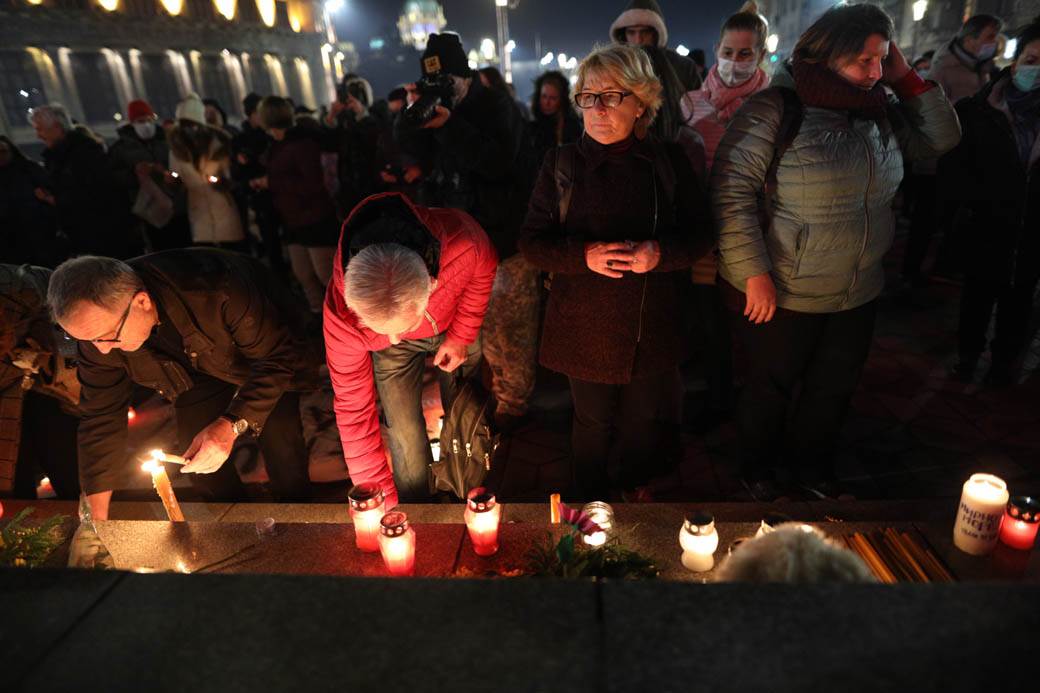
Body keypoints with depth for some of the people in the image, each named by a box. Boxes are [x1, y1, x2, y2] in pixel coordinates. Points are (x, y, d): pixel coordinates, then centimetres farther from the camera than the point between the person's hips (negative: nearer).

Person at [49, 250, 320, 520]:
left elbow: (278, 357, -32)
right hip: (201, 372, 4)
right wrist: (97, 516, -11)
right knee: (193, 456, -7)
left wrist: (231, 426, -42)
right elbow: (101, 416, -13)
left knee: (278, 435, -20)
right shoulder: (98, 324, -24)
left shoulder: (218, 292, -43)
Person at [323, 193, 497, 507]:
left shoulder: (464, 242, -44)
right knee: (404, 431, -5)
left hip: (456, 323, 1)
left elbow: (483, 273, -15)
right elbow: (353, 411, -27)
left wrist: (461, 336, -13)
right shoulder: (342, 315, -39)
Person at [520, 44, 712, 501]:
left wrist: (661, 252, -20)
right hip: (585, 324, -1)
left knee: (642, 417, 19)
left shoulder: (668, 162, 0)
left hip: (652, 325, 2)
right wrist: (584, 256, -24)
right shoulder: (563, 163, -3)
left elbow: (699, 233, 2)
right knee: (593, 421, 12)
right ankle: (591, 497, 39)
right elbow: (532, 242, -5)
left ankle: (637, 484, 49)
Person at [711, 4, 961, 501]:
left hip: (858, 293, 6)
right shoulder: (776, 109, -16)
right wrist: (754, 273, -22)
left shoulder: (880, 112, 5)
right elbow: (731, 189, -20)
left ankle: (811, 465, 46)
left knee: (835, 386, 20)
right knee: (772, 386, 13)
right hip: (779, 293, -6)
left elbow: (942, 139, 14)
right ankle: (757, 471, 39)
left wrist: (907, 79, 0)